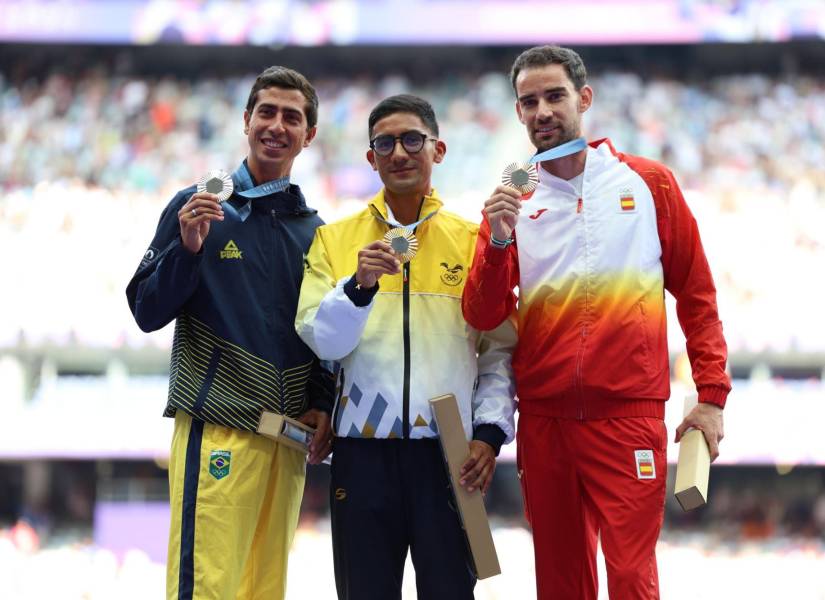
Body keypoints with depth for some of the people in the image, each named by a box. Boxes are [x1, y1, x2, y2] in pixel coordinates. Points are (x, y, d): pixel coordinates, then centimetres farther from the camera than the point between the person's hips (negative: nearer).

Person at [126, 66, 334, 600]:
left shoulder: (311, 227, 15)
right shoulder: (198, 207, 1)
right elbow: (148, 312, -2)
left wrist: (322, 404, 6)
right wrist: (187, 248, -17)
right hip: (218, 431, -5)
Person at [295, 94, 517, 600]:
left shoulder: (473, 240, 7)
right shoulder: (336, 239, 8)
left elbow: (500, 347, 5)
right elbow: (321, 340, -2)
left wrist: (490, 431, -6)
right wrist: (359, 285, -19)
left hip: (450, 450, 0)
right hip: (364, 449, 1)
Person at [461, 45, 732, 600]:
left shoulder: (649, 183, 4)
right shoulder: (512, 202, 8)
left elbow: (697, 296, 5)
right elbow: (483, 317, 1)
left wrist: (711, 396, -1)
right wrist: (498, 242, -14)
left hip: (629, 416, -2)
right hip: (543, 421, 3)